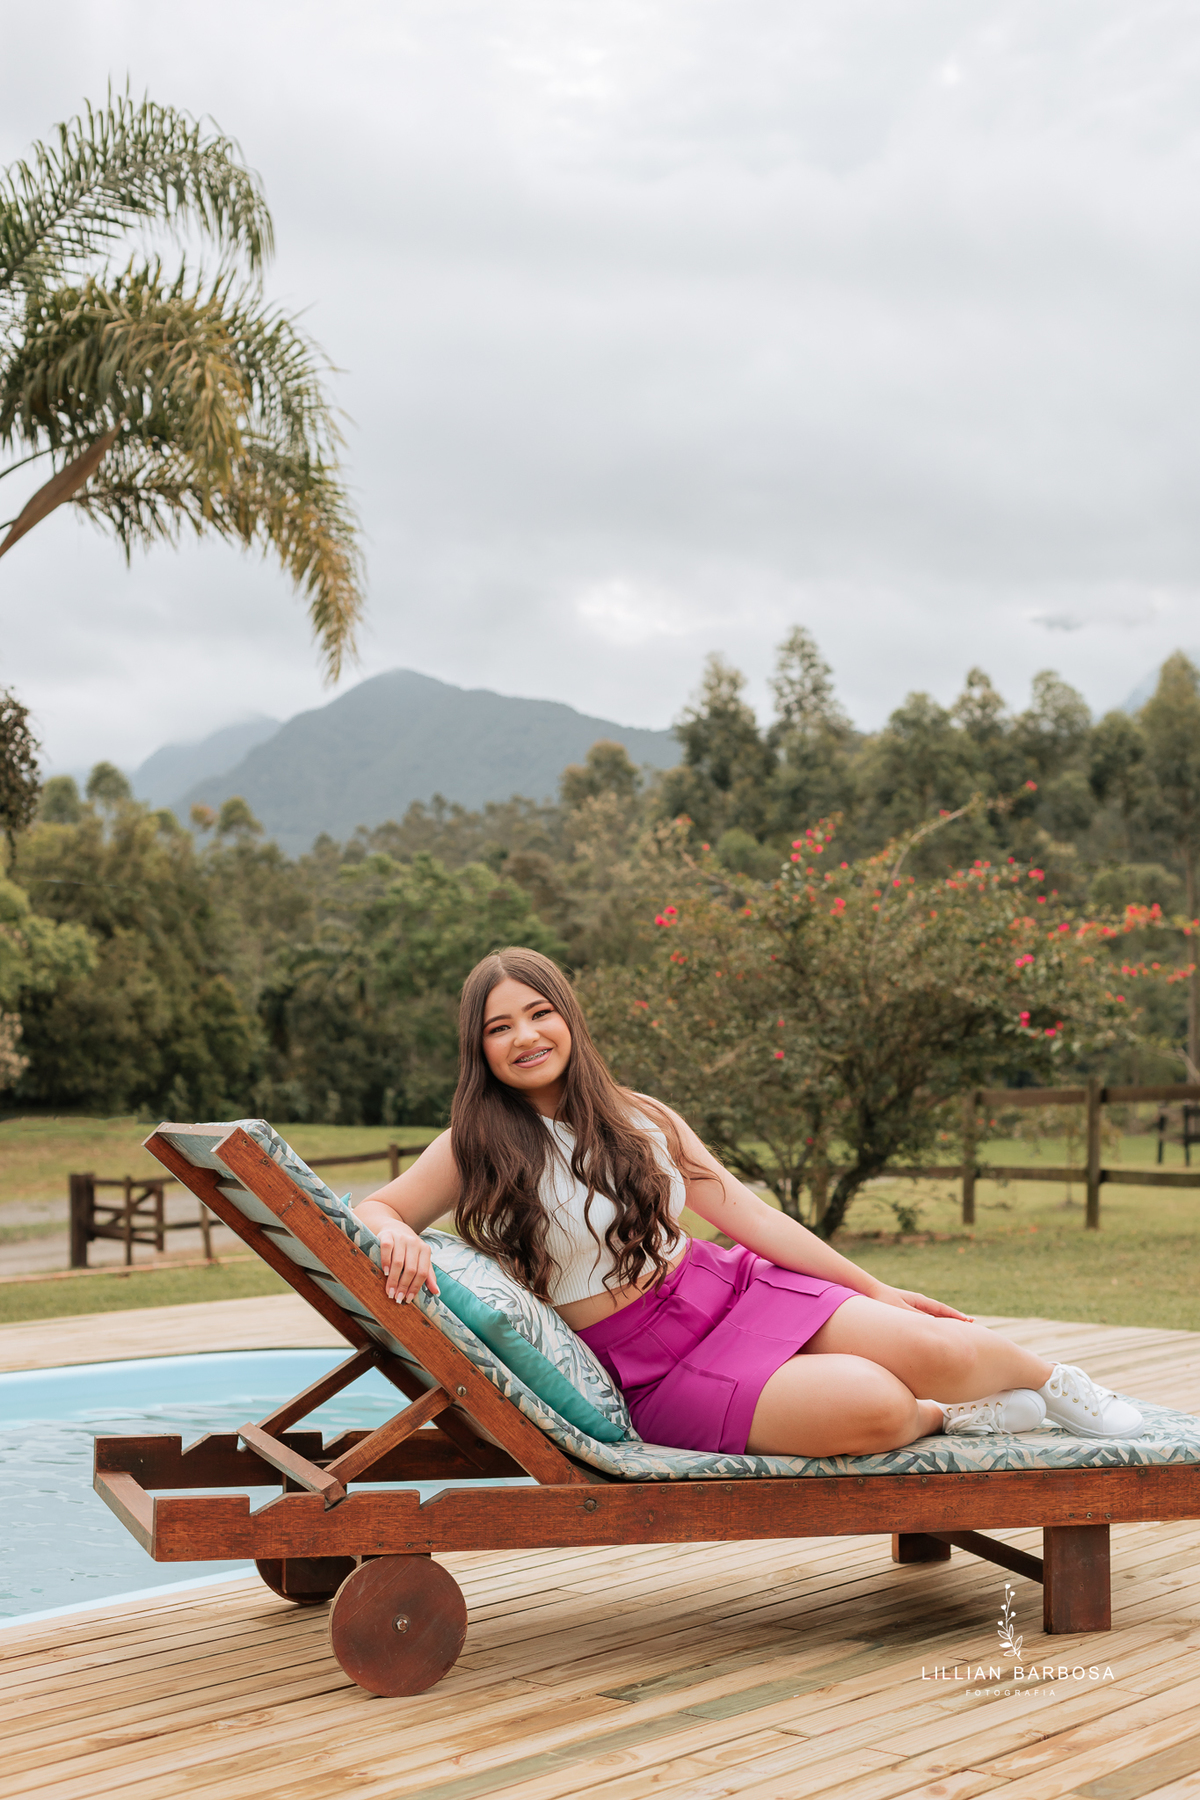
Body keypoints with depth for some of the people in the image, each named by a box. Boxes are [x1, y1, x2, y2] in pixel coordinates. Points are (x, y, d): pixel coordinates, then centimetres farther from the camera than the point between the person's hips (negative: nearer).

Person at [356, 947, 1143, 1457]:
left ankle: (1053, 1380, 17)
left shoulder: (640, 1119, 7)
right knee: (871, 1405, -28)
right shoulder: (474, 1149, -4)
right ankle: (947, 1416, 6)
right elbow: (374, 1209, -4)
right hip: (651, 1371, -4)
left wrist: (874, 1288, 11)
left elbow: (746, 1211, 10)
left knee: (934, 1350, -14)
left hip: (727, 1288, 4)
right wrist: (396, 1236, -31)